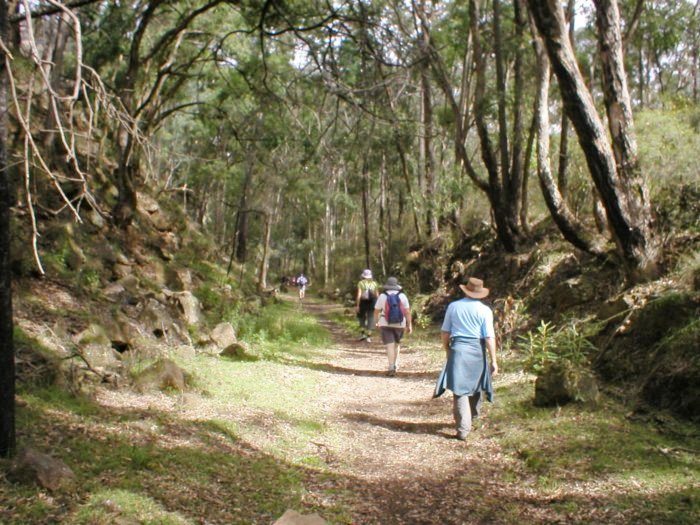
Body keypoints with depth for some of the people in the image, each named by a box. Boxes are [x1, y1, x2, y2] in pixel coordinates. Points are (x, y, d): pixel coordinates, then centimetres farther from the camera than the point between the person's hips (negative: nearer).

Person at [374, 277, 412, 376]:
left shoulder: (382, 296, -3)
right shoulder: (402, 296, -1)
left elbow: (377, 311, 1)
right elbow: (407, 311, -4)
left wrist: (376, 321, 17)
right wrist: (409, 325, 0)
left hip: (386, 324, -2)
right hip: (399, 324, 2)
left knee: (390, 345, -4)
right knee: (396, 343, 21)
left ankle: (391, 368, -12)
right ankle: (395, 365, 26)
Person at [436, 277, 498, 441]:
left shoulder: (453, 306, 2)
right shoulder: (484, 310, -3)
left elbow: (445, 332, 6)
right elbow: (489, 337, -6)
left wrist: (447, 351, 20)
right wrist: (493, 360, -2)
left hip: (458, 349, 0)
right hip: (477, 350, 1)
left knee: (460, 390, -2)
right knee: (475, 385, 21)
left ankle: (463, 429, -7)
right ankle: (472, 416, 39)